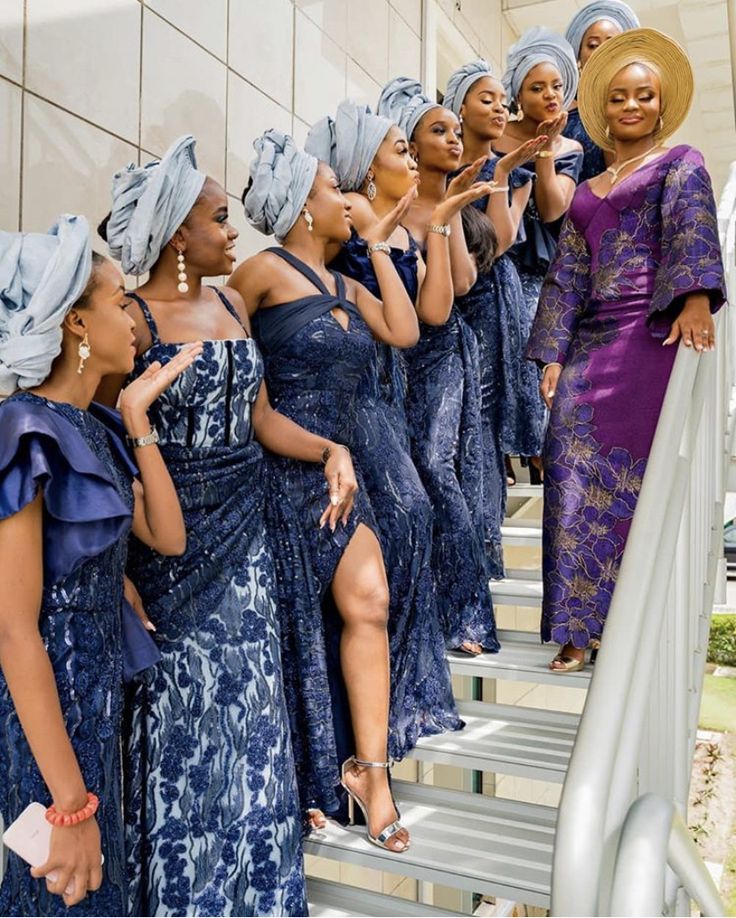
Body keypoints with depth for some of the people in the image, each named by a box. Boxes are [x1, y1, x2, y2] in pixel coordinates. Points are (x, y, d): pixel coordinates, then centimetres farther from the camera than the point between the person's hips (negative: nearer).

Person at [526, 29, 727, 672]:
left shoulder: (681, 162, 11)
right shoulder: (587, 192, 24)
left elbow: (692, 229, -9)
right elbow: (567, 276, 16)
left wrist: (696, 296, -28)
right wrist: (553, 355, 5)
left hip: (650, 333, -5)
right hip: (590, 342, 5)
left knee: (635, 475, -8)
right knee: (577, 474, -5)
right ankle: (583, 626, 2)